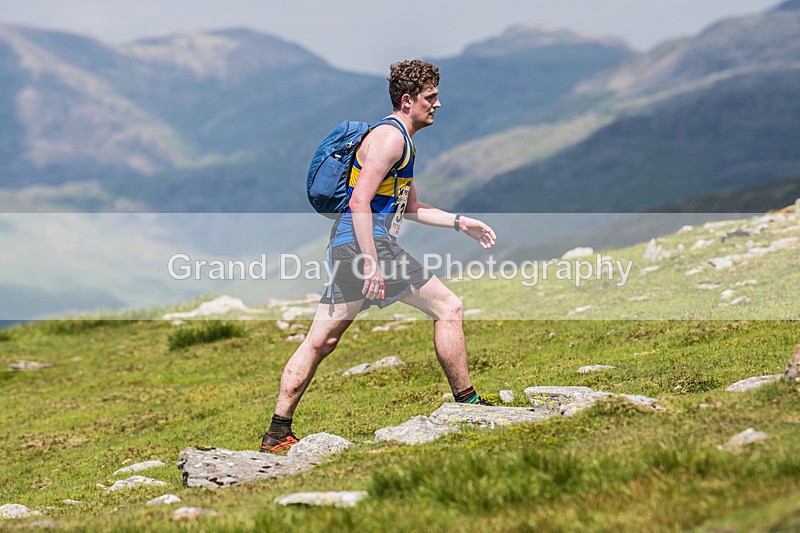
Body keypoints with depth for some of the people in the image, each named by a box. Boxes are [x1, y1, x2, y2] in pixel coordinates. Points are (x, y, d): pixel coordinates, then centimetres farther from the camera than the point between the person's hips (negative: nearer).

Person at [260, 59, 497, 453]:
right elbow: (359, 202, -19)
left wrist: (460, 223, 26)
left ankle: (277, 433, 7)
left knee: (320, 341, 7)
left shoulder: (400, 140, 24)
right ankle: (467, 404, 5)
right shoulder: (390, 136, -9)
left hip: (346, 248, 10)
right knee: (448, 308, -3)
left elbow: (409, 208, 33)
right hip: (366, 242, -10)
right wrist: (372, 263, -24)